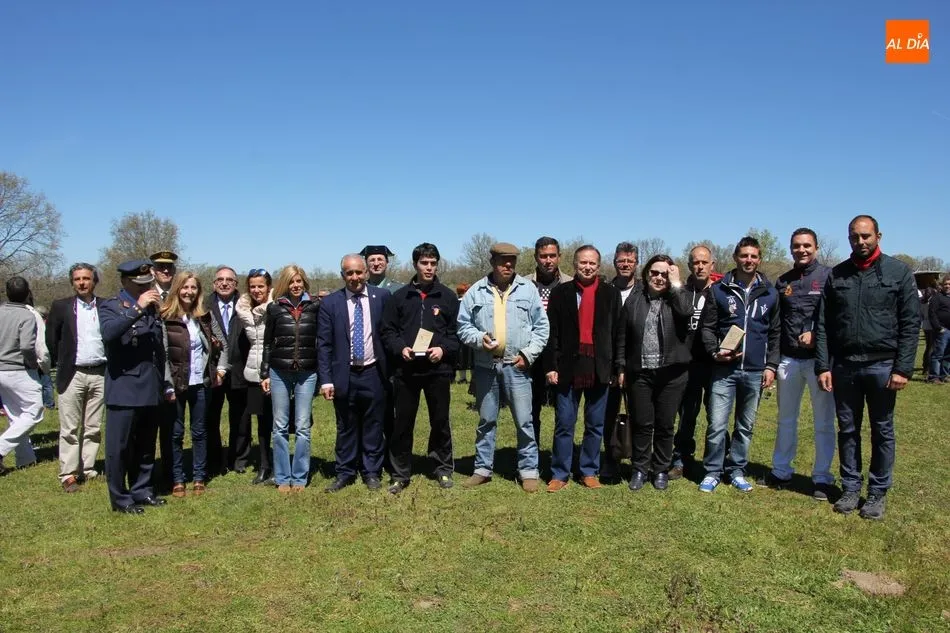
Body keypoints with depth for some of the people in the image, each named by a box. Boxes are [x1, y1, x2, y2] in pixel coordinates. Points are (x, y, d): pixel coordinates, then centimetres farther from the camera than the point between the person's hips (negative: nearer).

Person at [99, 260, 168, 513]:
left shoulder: (153, 308, 13)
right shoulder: (110, 306, -1)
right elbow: (108, 333, -24)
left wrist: (163, 384, 14)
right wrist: (137, 308, -25)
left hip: (151, 389, 5)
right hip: (123, 389, -5)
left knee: (146, 447, 13)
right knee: (119, 447, 2)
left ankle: (142, 491, 25)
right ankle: (120, 498, 13)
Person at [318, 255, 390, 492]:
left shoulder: (382, 297, 0)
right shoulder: (331, 303, 0)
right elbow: (324, 344, -1)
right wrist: (326, 379, -6)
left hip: (374, 374, 0)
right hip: (344, 375, 0)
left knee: (373, 426, 9)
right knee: (346, 428, 10)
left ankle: (372, 472, 22)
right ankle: (345, 473, 23)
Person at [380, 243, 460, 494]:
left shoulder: (448, 297, 4)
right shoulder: (399, 296, 4)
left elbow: (458, 331, 5)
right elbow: (387, 330, 6)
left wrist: (444, 349, -12)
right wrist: (400, 348, -11)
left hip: (438, 369, 0)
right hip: (405, 370, 0)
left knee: (440, 421, 9)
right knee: (402, 423, 6)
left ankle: (444, 469, 25)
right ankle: (400, 474, 19)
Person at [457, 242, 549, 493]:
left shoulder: (528, 289, 3)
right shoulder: (476, 291, 3)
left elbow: (541, 326, 3)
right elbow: (463, 325, 5)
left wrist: (529, 354, -6)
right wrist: (479, 339, -13)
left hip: (516, 365, -1)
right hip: (485, 365, 1)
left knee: (524, 421, 3)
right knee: (486, 420, 12)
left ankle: (528, 470, 15)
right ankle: (483, 469, 24)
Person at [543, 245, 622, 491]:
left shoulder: (611, 294, 5)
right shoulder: (561, 292, 2)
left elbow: (617, 333, 5)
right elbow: (552, 332, -1)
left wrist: (616, 368, 2)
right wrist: (551, 366, -6)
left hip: (599, 369, 1)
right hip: (568, 367, -1)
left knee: (595, 425, 10)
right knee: (564, 425, 5)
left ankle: (589, 472, 23)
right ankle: (560, 474, 15)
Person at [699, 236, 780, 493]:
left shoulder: (770, 293, 7)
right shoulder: (719, 290, 1)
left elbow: (776, 333, 10)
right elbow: (707, 327, 3)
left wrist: (771, 365, 2)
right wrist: (715, 352, -13)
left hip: (755, 371, 2)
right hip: (724, 369, -2)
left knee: (746, 426, 11)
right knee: (717, 425, -4)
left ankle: (736, 470, 25)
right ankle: (712, 471, 11)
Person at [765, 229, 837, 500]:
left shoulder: (829, 276, -1)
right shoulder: (783, 282, 12)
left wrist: (817, 335, -20)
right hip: (789, 360, 4)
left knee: (823, 422, 4)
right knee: (786, 419, 13)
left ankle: (822, 477, 15)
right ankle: (781, 471, 25)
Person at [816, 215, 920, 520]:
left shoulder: (899, 272, -1)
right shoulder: (836, 275, 6)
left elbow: (910, 323, -4)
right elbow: (824, 325, 5)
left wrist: (903, 368, -11)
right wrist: (823, 366, -2)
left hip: (882, 366, -2)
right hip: (844, 366, 2)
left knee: (882, 432, 9)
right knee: (848, 430, 11)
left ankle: (878, 492, 21)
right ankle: (851, 488, 23)